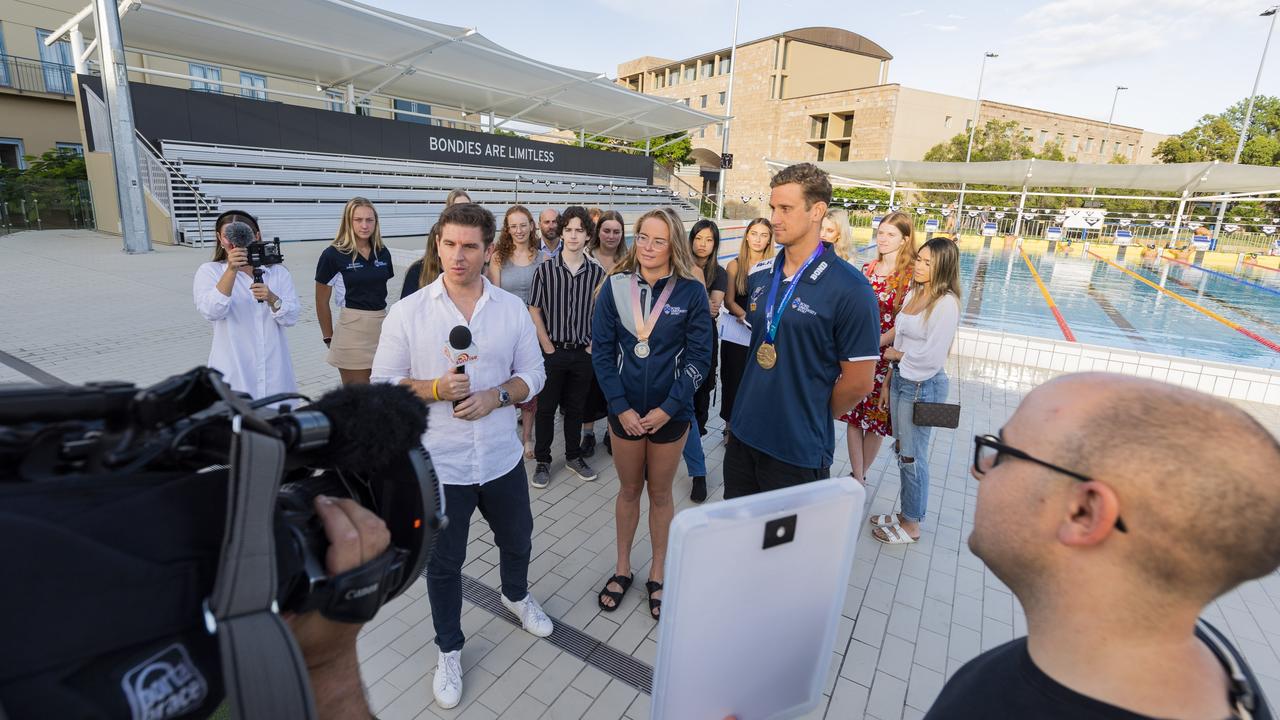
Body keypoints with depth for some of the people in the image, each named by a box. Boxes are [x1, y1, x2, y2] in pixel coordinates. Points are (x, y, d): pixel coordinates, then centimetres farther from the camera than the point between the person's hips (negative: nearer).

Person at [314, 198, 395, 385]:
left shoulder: (383, 253, 7)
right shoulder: (333, 255, -5)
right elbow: (322, 302, 2)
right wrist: (329, 338, 6)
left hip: (382, 326, 5)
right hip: (352, 329, -4)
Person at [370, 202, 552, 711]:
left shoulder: (513, 308, -3)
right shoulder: (408, 312, -9)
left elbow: (533, 374, 1)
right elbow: (383, 383, -6)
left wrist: (497, 395, -17)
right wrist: (436, 389, -23)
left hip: (502, 458, 2)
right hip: (439, 465, -2)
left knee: (516, 539, 25)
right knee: (443, 564, 16)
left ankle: (516, 595, 58)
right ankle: (449, 650, 41)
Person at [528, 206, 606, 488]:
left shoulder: (597, 273, 1)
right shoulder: (545, 269, -5)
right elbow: (534, 311, -3)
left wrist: (593, 346, -2)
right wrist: (549, 348, -8)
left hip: (583, 353, 2)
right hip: (553, 351, -2)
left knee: (576, 408, 15)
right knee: (546, 408, 8)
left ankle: (574, 456, 30)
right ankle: (542, 460, 23)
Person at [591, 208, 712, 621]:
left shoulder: (691, 291, -9)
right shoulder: (616, 286, -5)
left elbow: (699, 357, -8)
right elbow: (601, 350, -5)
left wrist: (667, 409, -13)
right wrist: (620, 407, -11)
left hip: (670, 412, -1)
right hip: (624, 411, 1)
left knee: (660, 494, 14)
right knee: (629, 490, 17)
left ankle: (657, 575, 33)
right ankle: (622, 569, 36)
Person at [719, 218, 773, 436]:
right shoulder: (735, 265, 1)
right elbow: (729, 301, -2)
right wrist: (745, 315, -19)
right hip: (736, 332, 0)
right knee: (733, 379, 6)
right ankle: (731, 424, 24)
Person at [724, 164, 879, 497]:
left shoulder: (850, 289, -16)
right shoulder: (759, 275, 3)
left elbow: (859, 382, -13)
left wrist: (814, 416, 0)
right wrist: (760, 400, 11)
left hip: (799, 453, -6)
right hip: (743, 435, 6)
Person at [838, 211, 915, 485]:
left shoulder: (911, 275, -10)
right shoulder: (867, 269, 6)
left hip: (886, 357, -4)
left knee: (875, 419, 9)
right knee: (853, 416, 5)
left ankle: (859, 475, 28)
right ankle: (857, 478, 16)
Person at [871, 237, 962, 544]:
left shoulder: (946, 303, -18)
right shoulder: (912, 294, 7)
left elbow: (933, 356, -22)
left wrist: (897, 355, -7)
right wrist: (888, 384, 12)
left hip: (923, 386, -8)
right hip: (900, 379, 8)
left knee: (913, 456, 6)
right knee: (902, 450, 18)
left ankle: (911, 525, 24)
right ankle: (906, 513, 35)